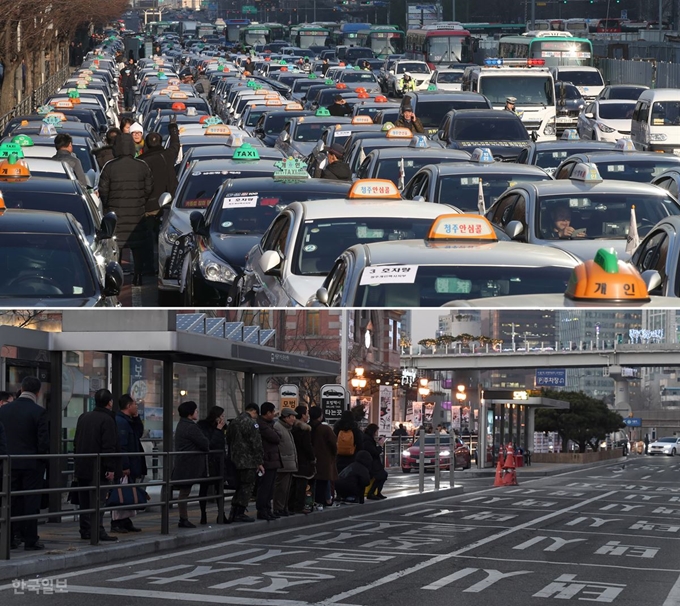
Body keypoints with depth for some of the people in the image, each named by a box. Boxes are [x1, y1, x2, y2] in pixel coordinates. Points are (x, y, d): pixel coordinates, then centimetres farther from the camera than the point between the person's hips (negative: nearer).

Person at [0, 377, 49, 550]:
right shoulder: (38, 412, -13)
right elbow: (44, 440, -14)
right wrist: (42, 455, 3)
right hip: (32, 463, -4)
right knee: (31, 502, 1)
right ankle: (30, 540, 1)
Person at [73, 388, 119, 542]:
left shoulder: (83, 418, 12)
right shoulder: (107, 420, -12)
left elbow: (76, 443, 17)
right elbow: (109, 447, -18)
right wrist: (110, 468, -16)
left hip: (82, 467, 7)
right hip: (99, 469, -7)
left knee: (84, 501, 11)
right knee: (98, 500, -7)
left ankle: (85, 530, 15)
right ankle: (97, 531, -10)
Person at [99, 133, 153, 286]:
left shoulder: (110, 167, -10)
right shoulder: (142, 167, -2)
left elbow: (103, 190, -6)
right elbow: (149, 188, 3)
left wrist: (107, 205, 12)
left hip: (115, 212, -2)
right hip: (137, 213, 2)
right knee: (138, 246, 11)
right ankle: (138, 276, 12)